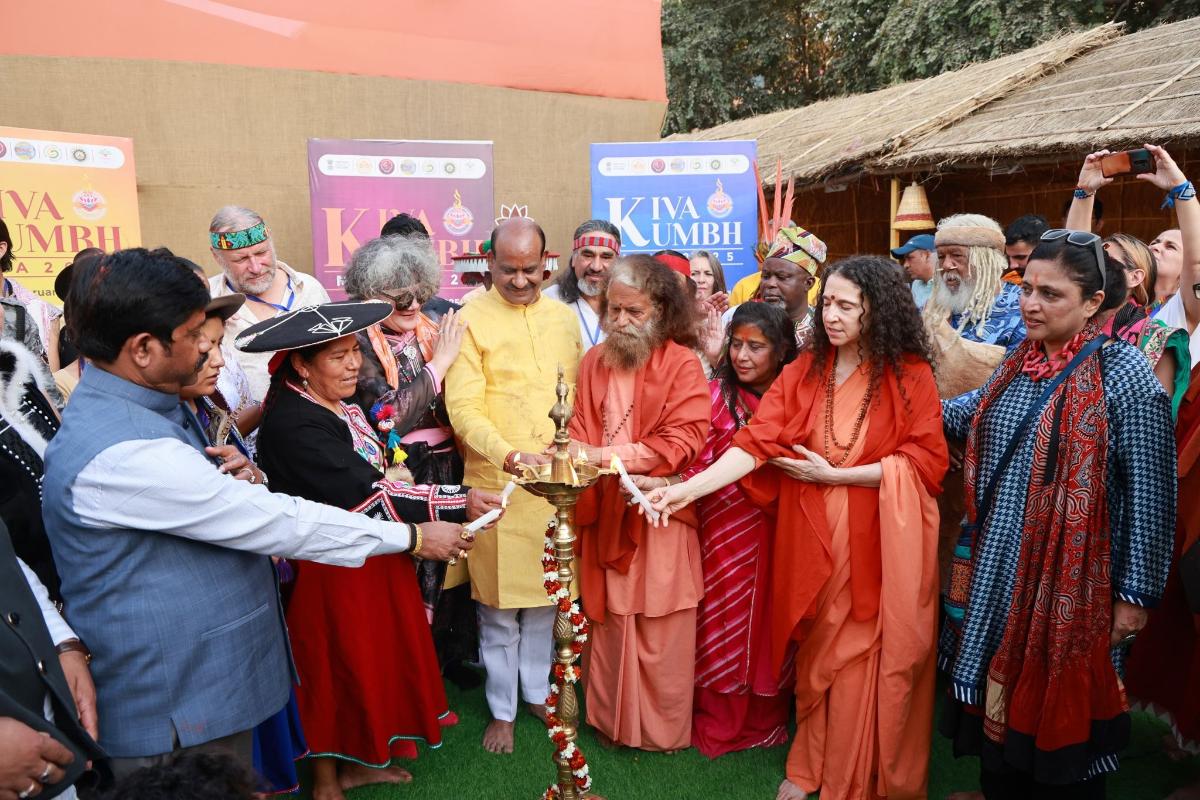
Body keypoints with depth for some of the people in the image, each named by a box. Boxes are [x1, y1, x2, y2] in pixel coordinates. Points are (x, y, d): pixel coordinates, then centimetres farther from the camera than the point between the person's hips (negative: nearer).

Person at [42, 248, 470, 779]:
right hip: (173, 713, -9)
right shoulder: (119, 451, -27)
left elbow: (200, 507, 15)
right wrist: (412, 536, -18)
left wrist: (233, 478, -9)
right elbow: (274, 521, -26)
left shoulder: (142, 407, 4)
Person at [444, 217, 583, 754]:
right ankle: (502, 709, 25)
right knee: (499, 607, 7)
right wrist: (512, 456, -25)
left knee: (544, 598, 15)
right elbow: (463, 408, -13)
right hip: (495, 483, -4)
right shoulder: (470, 320, -6)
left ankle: (538, 690, 35)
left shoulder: (564, 318, 10)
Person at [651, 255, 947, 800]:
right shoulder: (803, 371, -1)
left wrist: (834, 475, -15)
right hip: (813, 537, 2)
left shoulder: (910, 375, -7)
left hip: (881, 543, -2)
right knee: (818, 653, 14)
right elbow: (755, 443, -10)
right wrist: (689, 488, -23)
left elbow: (926, 460, -10)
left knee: (872, 661, 8)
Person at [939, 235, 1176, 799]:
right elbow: (966, 416, 22)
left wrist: (1136, 592, -11)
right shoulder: (1019, 360, 5)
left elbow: (1149, 493, -12)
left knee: (1058, 709, 11)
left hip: (1070, 583, -6)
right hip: (997, 573, 6)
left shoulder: (1123, 371, -13)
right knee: (998, 698, 18)